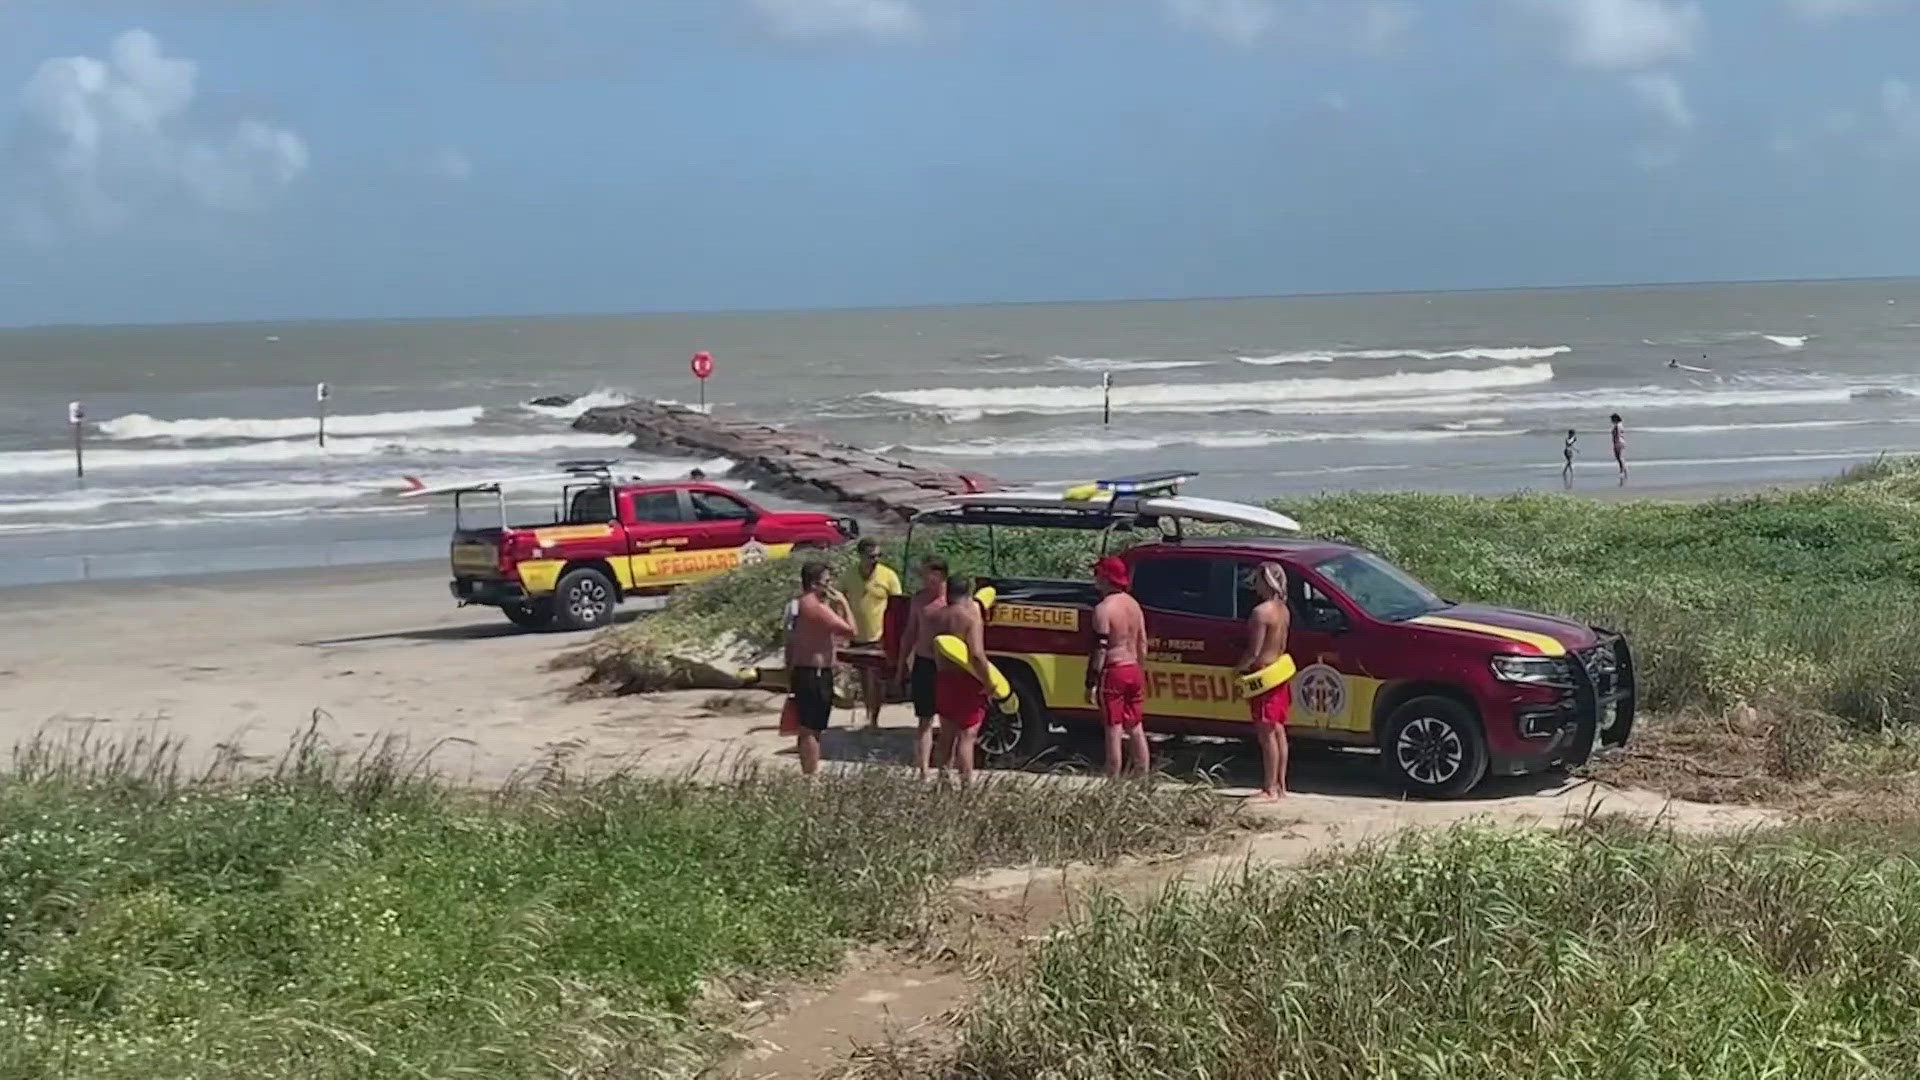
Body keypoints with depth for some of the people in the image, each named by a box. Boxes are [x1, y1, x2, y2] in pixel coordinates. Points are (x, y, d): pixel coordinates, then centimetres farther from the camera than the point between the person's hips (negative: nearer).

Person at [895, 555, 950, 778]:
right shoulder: (919, 599, 6)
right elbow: (910, 633, 14)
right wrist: (902, 665, 14)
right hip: (924, 664, 3)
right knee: (924, 720, 4)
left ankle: (946, 767, 18)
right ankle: (923, 770, 5)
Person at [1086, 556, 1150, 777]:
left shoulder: (1103, 609, -14)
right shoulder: (1134, 605, 10)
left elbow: (1100, 649, -17)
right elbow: (1142, 645, 14)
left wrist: (1091, 683, -15)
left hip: (1113, 671, -7)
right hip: (1134, 670, 7)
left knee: (1114, 730, -4)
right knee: (1136, 729, 13)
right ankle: (1143, 778, 16)